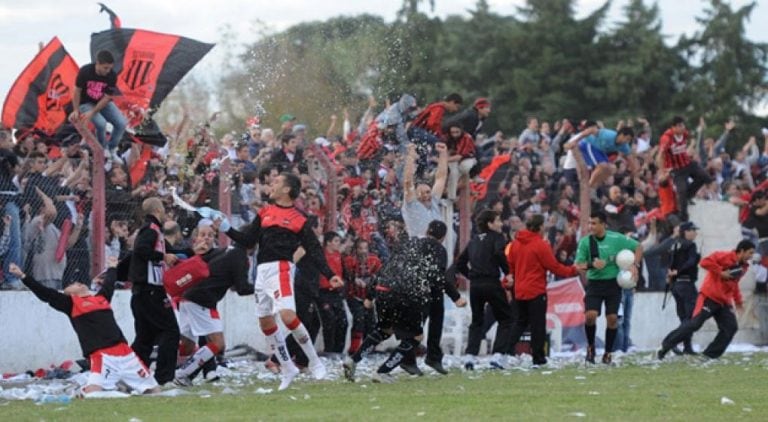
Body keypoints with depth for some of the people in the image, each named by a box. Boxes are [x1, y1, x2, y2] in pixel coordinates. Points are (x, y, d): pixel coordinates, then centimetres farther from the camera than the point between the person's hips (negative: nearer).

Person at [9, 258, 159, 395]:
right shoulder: (71, 303, 8)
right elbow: (46, 294, 1)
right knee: (92, 393, -24)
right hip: (102, 356, -5)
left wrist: (112, 267, 58)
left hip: (125, 354, 5)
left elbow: (109, 284, 43)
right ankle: (79, 395, 8)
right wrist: (23, 276, -5)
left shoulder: (101, 298, 22)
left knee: (154, 391, 7)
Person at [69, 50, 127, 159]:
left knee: (121, 123, -16)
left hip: (103, 103, 3)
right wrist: (76, 110, -13)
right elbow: (77, 91, -11)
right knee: (101, 123, -30)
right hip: (86, 103, -3)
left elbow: (107, 98, -16)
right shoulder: (85, 71, -25)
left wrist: (92, 112, -25)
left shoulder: (112, 76, -20)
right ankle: (104, 150, -3)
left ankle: (112, 149, 8)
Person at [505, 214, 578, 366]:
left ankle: (506, 349, 6)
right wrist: (573, 270, 0)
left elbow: (510, 264, 12)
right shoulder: (541, 245, -15)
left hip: (519, 291, 6)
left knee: (521, 322, 18)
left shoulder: (515, 243, 4)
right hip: (536, 291, -6)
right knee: (538, 324, 2)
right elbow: (554, 267, -11)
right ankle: (538, 357, 4)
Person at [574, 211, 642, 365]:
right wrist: (591, 265, -21)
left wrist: (635, 265, -10)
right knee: (590, 315, -16)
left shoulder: (616, 239, -5)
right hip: (594, 283, 0)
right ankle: (590, 346, 8)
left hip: (613, 283, 0)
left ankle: (608, 352, 14)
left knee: (612, 318, -1)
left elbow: (638, 247, 4)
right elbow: (578, 265, -2)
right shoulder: (585, 242, -3)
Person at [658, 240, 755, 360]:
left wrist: (737, 300, 17)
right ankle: (665, 346, -4)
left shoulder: (743, 267, 12)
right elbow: (705, 262, -22)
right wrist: (721, 272, -21)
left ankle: (710, 355, 0)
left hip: (724, 301, 8)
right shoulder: (725, 256, -13)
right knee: (694, 324, -13)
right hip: (709, 297, -8)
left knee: (731, 327, -5)